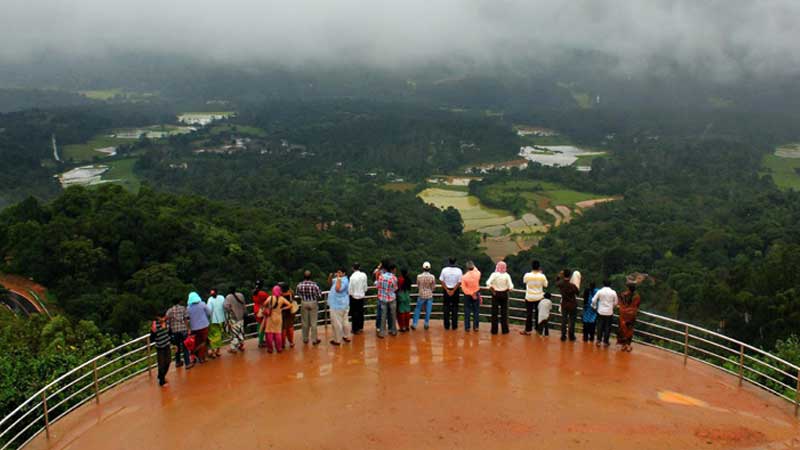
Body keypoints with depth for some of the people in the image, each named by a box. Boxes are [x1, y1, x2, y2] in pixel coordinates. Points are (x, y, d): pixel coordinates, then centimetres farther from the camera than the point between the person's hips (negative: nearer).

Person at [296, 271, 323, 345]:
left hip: (304, 303, 2)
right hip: (313, 303, -2)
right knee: (313, 323, 5)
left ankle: (305, 339, 24)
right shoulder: (314, 285, -19)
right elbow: (319, 295, -10)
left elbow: (298, 294, 3)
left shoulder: (299, 285, -11)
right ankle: (314, 340, 11)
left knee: (305, 322, 14)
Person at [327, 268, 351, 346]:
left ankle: (337, 340, 6)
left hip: (338, 306, -10)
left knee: (336, 323, -2)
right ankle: (347, 337, 29)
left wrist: (338, 279, -30)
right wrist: (330, 276, 0)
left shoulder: (344, 281, -21)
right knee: (344, 321, 18)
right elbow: (330, 282, 20)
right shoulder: (339, 279, 10)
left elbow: (337, 289, -37)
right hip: (342, 305, 10)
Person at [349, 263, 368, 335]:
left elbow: (350, 289, -15)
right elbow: (365, 286, 2)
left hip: (354, 297, -4)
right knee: (361, 312, 16)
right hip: (361, 296, 4)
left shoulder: (352, 277, -20)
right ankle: (361, 328, 27)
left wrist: (350, 294, 3)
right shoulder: (364, 275, -7)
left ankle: (355, 329, 12)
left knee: (354, 313, 5)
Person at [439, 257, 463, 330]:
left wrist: (447, 290, -7)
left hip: (446, 290, 0)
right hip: (455, 291, 0)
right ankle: (454, 325, 9)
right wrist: (453, 291, -11)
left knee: (446, 308, 8)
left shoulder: (444, 270, -7)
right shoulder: (459, 270, -8)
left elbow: (442, 281, -7)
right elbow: (459, 282, -11)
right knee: (455, 308, 8)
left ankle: (447, 325, 11)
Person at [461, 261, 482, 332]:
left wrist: (471, 293, -12)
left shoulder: (464, 277, -17)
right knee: (476, 311, 10)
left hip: (467, 295, -1)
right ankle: (475, 326, 13)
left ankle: (467, 327, 10)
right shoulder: (477, 274, -13)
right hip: (476, 294, 1)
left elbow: (463, 288, -16)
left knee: (467, 311, 7)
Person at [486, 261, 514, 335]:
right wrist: (506, 290, 4)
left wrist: (492, 290, -9)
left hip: (496, 294, -1)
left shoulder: (494, 274, -11)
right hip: (504, 294, 1)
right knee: (504, 313, 11)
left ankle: (494, 330, 12)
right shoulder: (507, 275, -9)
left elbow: (488, 283, -22)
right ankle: (505, 330, 16)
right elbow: (510, 287, -13)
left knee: (494, 312, 8)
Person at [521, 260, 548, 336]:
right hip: (539, 297, 1)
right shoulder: (542, 276, -14)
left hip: (529, 297, -1)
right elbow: (545, 285, 3)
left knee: (529, 314, 6)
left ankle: (528, 330, 10)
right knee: (538, 313, 15)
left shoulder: (527, 275, -16)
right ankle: (538, 329, 24)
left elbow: (524, 281, 6)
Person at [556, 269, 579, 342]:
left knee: (564, 320, 12)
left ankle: (563, 336, 15)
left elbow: (556, 283, 12)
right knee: (572, 321, 10)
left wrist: (559, 276, 9)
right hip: (572, 305, -3)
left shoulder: (560, 284, -14)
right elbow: (577, 293, -8)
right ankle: (571, 336, 18)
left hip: (564, 305, 3)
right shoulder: (572, 286, -25)